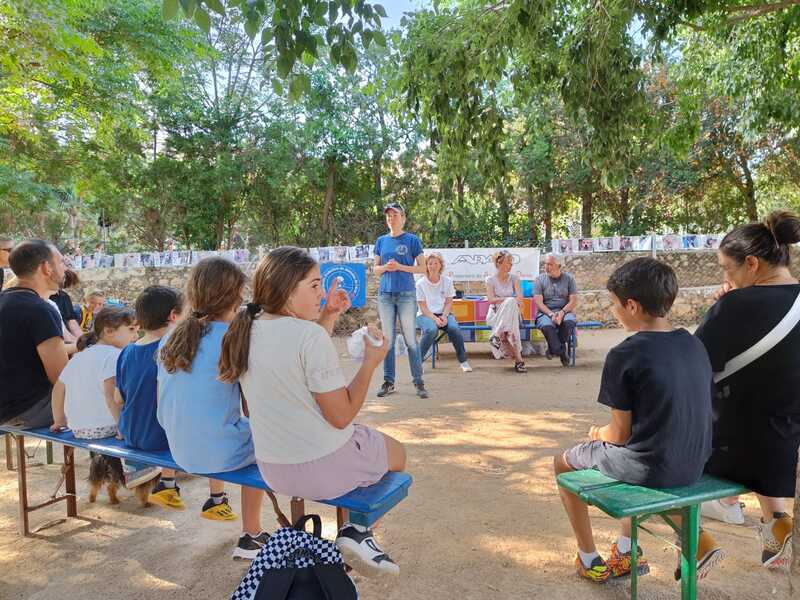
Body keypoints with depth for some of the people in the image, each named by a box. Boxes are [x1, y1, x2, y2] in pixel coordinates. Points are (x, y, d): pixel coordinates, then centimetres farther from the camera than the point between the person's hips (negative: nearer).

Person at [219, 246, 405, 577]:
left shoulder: (245, 331, -1)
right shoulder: (311, 335, -25)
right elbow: (341, 416, -21)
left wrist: (327, 318, 9)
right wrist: (371, 361, -11)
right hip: (323, 469, -7)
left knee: (366, 440, 34)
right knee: (397, 453, 22)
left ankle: (351, 533, 30)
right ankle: (356, 530, 15)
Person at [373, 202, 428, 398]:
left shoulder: (412, 240, 1)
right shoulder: (381, 241, 11)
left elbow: (422, 268, 1)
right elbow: (375, 269, 14)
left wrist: (400, 266, -13)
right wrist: (385, 267, -8)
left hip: (407, 294, -3)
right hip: (385, 294, 4)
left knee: (411, 339, -3)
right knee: (387, 340, 7)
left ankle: (419, 382, 4)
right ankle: (388, 382, 15)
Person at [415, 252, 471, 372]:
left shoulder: (447, 281, 6)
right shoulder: (420, 283, -2)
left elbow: (449, 303, 4)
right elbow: (423, 306, -6)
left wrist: (444, 316, -15)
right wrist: (435, 319, -21)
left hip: (443, 314, 2)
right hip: (425, 315, -2)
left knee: (454, 328, -29)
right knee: (432, 330, -35)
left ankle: (463, 361, -11)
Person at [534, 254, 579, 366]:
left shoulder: (568, 278, 8)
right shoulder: (540, 279, 6)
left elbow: (574, 300, 0)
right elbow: (538, 302, -4)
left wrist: (562, 312, -17)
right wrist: (551, 314, -20)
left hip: (565, 311, 1)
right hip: (545, 312, -1)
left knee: (569, 321, -33)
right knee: (547, 325, -35)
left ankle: (553, 349, -11)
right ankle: (561, 352, -18)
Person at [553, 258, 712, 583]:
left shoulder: (624, 355, -20)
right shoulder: (694, 344, 0)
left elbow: (621, 432, -14)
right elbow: (679, 413, 10)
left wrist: (597, 434, 9)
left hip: (649, 468, -7)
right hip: (694, 465, 7)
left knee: (563, 462, 18)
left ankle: (589, 559, 28)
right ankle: (625, 549, 37)